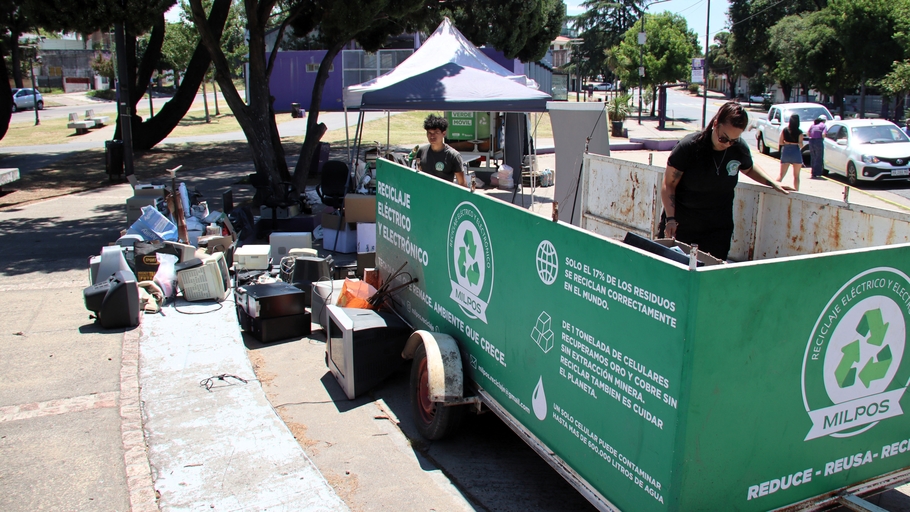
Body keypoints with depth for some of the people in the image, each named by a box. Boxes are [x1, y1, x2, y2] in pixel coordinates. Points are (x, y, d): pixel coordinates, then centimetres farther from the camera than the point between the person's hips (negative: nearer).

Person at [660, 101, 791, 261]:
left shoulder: (740, 149, -4)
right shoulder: (689, 146, -15)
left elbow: (748, 169, 21)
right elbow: (668, 184, -10)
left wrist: (772, 183, 7)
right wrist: (670, 218, -18)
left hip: (718, 228, 3)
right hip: (682, 224, -3)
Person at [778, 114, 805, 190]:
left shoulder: (784, 130, -2)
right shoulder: (799, 132, -10)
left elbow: (780, 142, 1)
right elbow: (800, 144, -11)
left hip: (785, 152, 2)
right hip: (796, 153, -2)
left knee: (781, 175, 7)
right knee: (796, 176, 9)